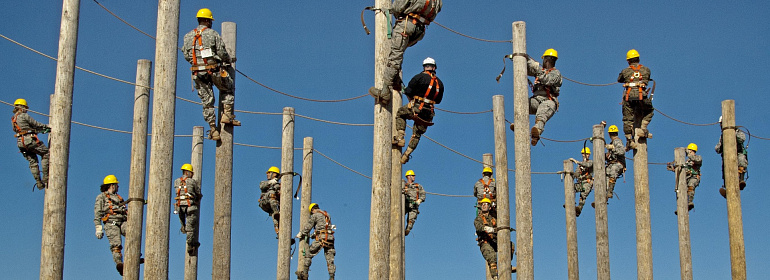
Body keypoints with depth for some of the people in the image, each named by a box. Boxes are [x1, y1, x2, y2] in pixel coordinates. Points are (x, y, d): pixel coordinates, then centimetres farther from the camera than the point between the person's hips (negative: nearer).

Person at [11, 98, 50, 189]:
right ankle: (45, 177, -3)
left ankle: (38, 182, 10)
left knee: (32, 161, 12)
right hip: (29, 139, -8)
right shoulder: (24, 116, -7)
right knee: (45, 153, 3)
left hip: (20, 142, 8)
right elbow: (36, 124, -3)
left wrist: (42, 130, 20)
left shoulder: (13, 119, 19)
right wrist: (47, 127, 13)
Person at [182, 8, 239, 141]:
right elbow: (222, 52, -6)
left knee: (207, 101, 8)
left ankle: (213, 130, 5)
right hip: (214, 70, -3)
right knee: (228, 89, 21)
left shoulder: (188, 36, 8)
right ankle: (227, 114, 6)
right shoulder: (213, 34, -3)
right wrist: (230, 60, 13)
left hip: (198, 72, 3)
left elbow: (187, 56, 8)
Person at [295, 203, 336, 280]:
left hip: (321, 238, -6)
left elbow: (307, 227, 6)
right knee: (330, 259, 4)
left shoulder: (315, 215, 2)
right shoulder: (327, 215, 22)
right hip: (330, 238, 6)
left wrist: (300, 235, 22)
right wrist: (314, 234, 40)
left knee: (309, 254, 5)